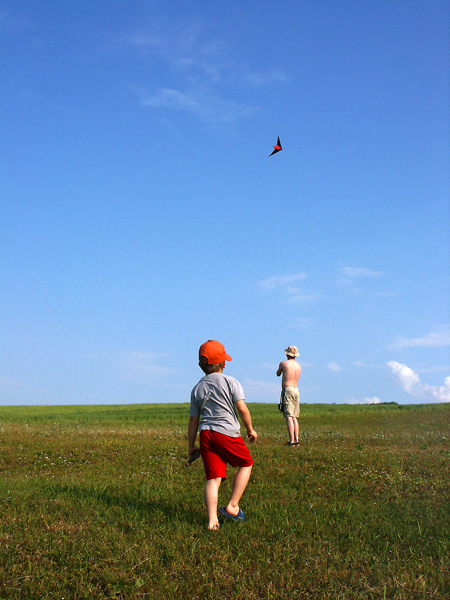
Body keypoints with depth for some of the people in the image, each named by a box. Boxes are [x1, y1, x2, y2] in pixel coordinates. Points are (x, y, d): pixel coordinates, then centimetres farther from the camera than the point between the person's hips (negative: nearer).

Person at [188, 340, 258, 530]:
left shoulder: (197, 389, 12)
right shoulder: (230, 382, 0)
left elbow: (193, 421, 13)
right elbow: (242, 408, -8)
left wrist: (191, 446, 19)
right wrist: (250, 430, 6)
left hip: (206, 434, 4)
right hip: (227, 432, -4)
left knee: (213, 477, 5)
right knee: (246, 464, 17)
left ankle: (212, 519, -6)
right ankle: (232, 506, 10)